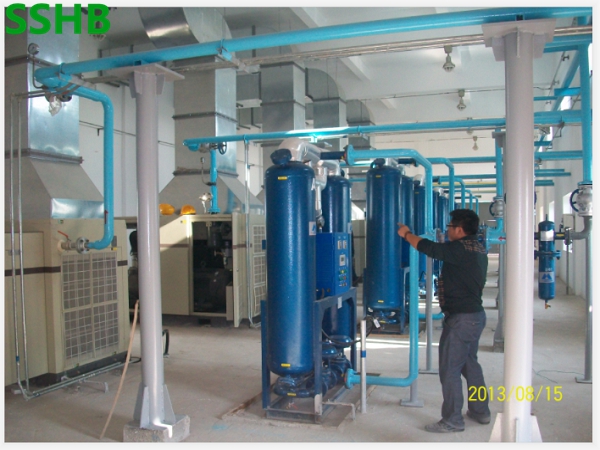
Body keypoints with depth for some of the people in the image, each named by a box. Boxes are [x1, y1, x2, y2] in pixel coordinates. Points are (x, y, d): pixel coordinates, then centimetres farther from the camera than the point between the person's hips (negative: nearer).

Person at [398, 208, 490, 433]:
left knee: (449, 369, -2)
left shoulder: (460, 249, -19)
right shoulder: (478, 248, 11)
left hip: (461, 317, -10)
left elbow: (428, 247, -16)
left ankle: (452, 420, 6)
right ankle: (480, 411, 31)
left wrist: (406, 234, -1)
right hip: (476, 315, 10)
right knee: (470, 364, 21)